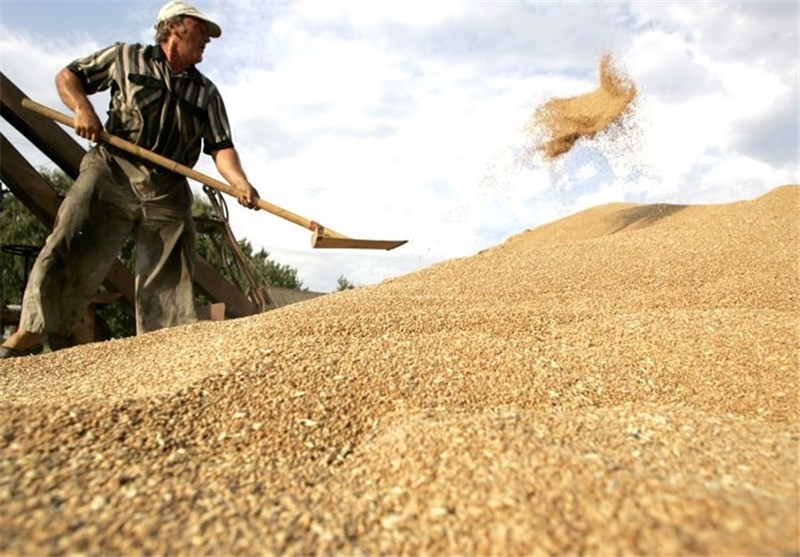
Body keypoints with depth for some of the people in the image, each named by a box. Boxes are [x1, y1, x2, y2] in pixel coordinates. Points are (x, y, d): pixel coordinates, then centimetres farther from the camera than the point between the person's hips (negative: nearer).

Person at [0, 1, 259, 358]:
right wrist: (82, 107, -6)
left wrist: (239, 182, -17)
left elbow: (221, 147, 2)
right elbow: (68, 76, 17)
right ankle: (32, 330, 5)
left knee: (169, 282, -1)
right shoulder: (127, 57, 11)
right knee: (70, 250, -9)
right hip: (113, 172, -2)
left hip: (168, 193, 2)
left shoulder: (207, 94, 13)